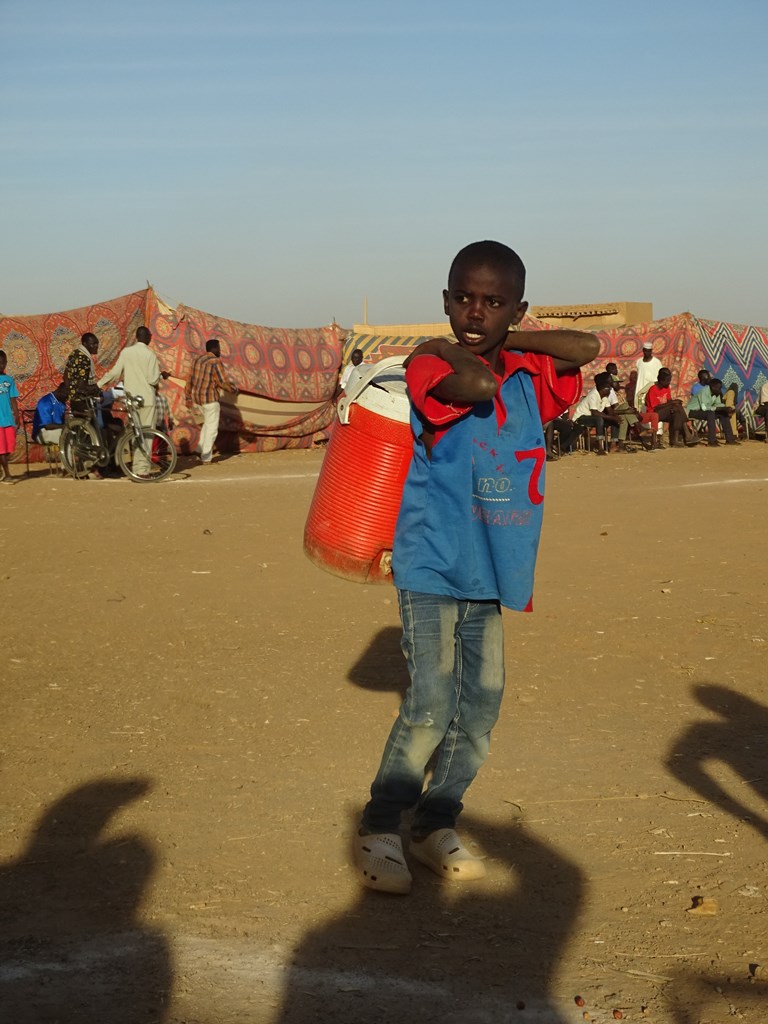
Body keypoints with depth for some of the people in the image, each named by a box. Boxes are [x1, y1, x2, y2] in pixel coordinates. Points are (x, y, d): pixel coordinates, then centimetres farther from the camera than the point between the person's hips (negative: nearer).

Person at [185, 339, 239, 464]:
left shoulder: (197, 359, 6)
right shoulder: (215, 362, -17)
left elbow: (190, 379, 10)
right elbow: (223, 382, -19)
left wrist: (188, 397, 16)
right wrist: (234, 388, 0)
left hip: (198, 397, 8)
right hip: (210, 398, -8)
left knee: (209, 422, 26)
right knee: (212, 428, 1)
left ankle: (201, 449, 21)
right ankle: (206, 458, 2)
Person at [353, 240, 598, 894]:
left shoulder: (527, 376, 10)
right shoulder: (431, 367, -12)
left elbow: (588, 347, 11)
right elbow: (477, 385, -31)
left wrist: (505, 341, 6)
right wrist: (452, 347, -12)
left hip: (488, 572, 7)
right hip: (432, 568, -7)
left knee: (481, 705, 9)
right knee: (430, 708, -10)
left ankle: (437, 828, 22)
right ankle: (378, 832, 4)